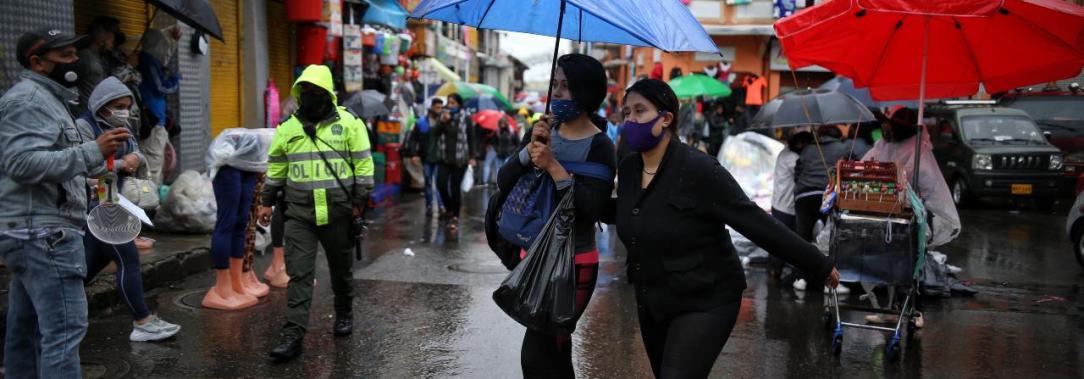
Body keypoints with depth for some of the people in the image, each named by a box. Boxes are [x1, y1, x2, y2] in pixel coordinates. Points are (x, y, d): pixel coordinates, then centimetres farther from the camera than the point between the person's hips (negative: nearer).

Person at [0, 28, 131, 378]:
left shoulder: (46, 99, 23)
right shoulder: (28, 99, -10)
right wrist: (93, 152, -26)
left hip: (31, 233, 11)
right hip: (43, 234, -11)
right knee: (65, 329, -13)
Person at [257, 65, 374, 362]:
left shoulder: (348, 123, -4)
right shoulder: (288, 127, 6)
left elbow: (363, 164, -4)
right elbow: (275, 167, 14)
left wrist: (359, 202, -6)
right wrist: (267, 202, 12)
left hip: (338, 213, -2)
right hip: (299, 214, 2)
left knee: (341, 269, 14)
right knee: (299, 273, -5)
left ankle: (344, 314, 38)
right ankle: (293, 335, -4)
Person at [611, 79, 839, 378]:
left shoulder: (698, 169, -22)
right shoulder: (628, 169, -2)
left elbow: (757, 224, -19)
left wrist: (820, 265, -15)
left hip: (705, 303, -7)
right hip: (651, 303, 7)